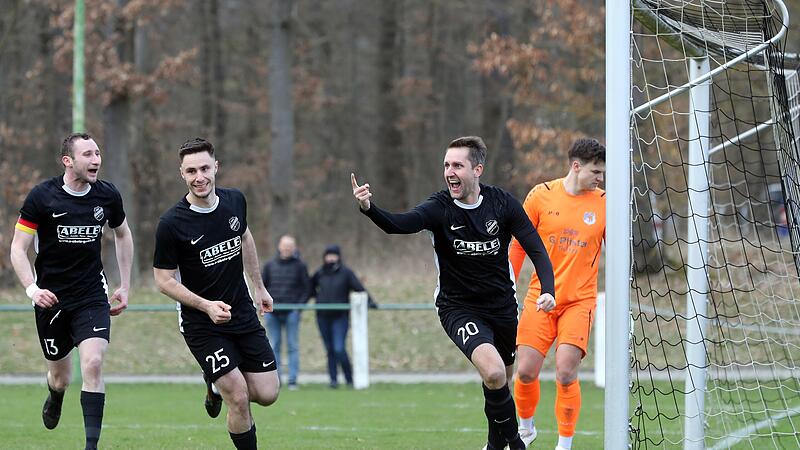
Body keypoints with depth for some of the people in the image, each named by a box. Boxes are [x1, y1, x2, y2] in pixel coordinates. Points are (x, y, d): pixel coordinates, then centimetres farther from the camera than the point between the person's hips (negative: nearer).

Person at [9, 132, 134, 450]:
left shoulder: (107, 196, -1)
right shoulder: (41, 197, -11)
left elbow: (122, 234, 19)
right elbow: (17, 248, -7)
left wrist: (125, 287, 17)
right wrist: (32, 289, -23)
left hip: (92, 298, 1)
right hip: (51, 299, -1)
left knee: (93, 364, -19)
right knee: (60, 377, 9)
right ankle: (54, 399, 48)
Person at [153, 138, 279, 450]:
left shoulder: (235, 201, -4)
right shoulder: (171, 224, -19)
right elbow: (164, 280, -12)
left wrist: (258, 287, 21)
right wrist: (206, 306, -23)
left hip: (243, 315, 5)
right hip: (202, 325, -5)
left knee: (267, 395, 4)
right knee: (239, 398, -12)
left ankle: (217, 385, 34)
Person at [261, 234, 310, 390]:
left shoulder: (300, 266, 4)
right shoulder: (270, 265, 9)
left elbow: (307, 288, 6)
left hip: (292, 312, -2)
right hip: (272, 312, 2)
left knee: (293, 346, -3)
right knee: (274, 346, 3)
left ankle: (293, 380, -2)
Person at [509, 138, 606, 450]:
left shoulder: (604, 204, 0)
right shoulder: (542, 195, 0)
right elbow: (519, 245, 8)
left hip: (579, 301, -1)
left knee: (566, 373, -14)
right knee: (526, 371, -3)